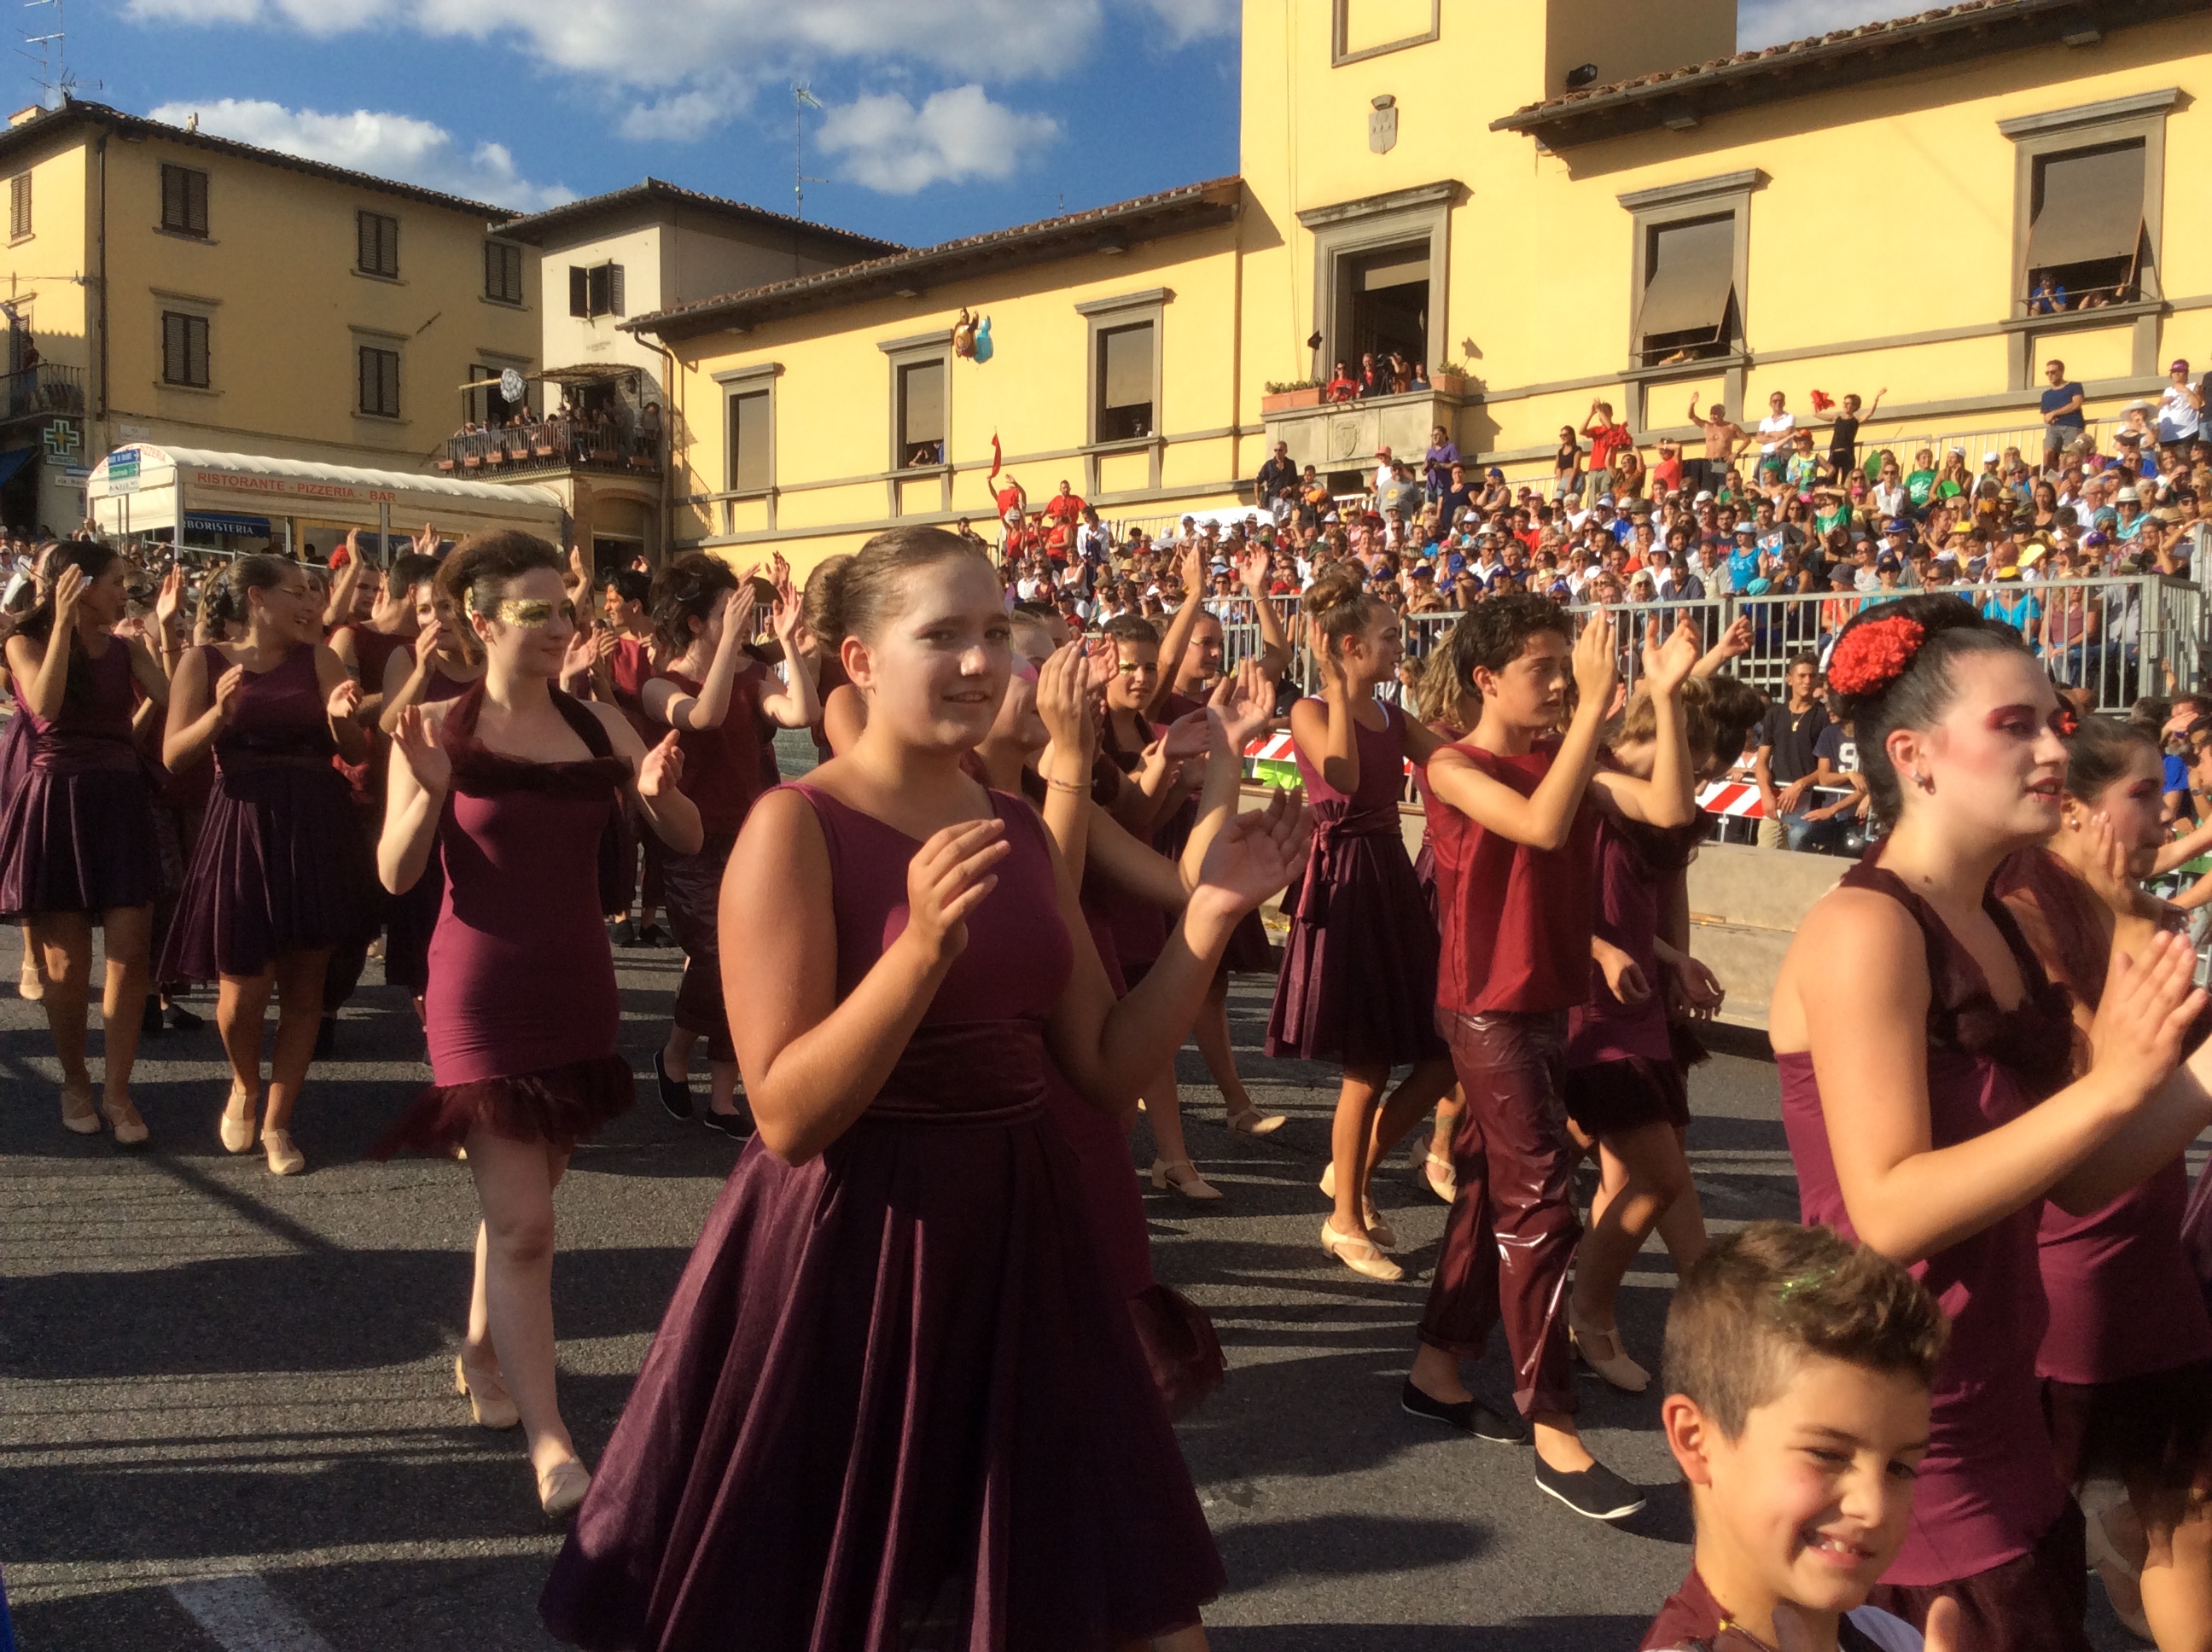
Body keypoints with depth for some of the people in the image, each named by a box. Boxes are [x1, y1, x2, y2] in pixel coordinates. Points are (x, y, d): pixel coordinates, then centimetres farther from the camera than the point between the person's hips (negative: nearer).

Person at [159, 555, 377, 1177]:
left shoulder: (319, 659, 5)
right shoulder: (205, 661, 2)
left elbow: (357, 753, 0)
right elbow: (173, 756, -3)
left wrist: (341, 717, -20)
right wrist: (219, 713, -19)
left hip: (316, 829, 2)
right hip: (243, 827, -2)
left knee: (303, 987, 5)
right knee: (245, 988, -2)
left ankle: (276, 1123, 19)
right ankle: (244, 1087, 30)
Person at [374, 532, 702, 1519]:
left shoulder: (599, 724, 3)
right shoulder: (438, 728, -6)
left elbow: (688, 841, 1)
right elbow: (397, 876, -11)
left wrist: (661, 794, -19)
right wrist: (428, 791, -28)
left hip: (577, 989, 4)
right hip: (484, 993, -4)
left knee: (521, 1193, 19)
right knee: (522, 1222, -6)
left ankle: (482, 1354, 41)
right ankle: (548, 1439, 1)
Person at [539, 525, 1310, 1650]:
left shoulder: (1018, 831, 6)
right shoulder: (796, 827, -13)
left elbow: (1108, 1071, 5)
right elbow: (788, 1116, -19)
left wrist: (1209, 914, -6)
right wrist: (924, 947, -30)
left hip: (1010, 1238, 6)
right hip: (846, 1254, -5)